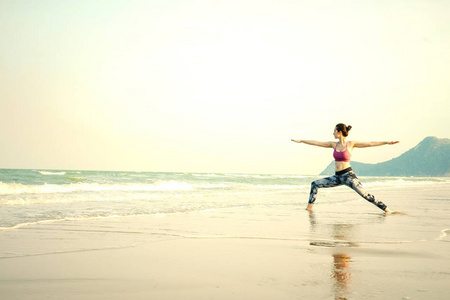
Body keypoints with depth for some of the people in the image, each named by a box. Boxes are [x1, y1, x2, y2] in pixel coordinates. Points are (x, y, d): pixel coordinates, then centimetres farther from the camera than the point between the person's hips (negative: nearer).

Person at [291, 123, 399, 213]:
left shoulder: (351, 144, -3)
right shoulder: (334, 144, 11)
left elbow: (370, 144, -6)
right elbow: (316, 143, 15)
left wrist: (386, 142, -12)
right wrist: (301, 141, 17)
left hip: (348, 175, -6)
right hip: (337, 176, 6)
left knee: (364, 194, -15)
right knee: (315, 184, 4)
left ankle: (386, 209, -9)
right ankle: (309, 207, 10)